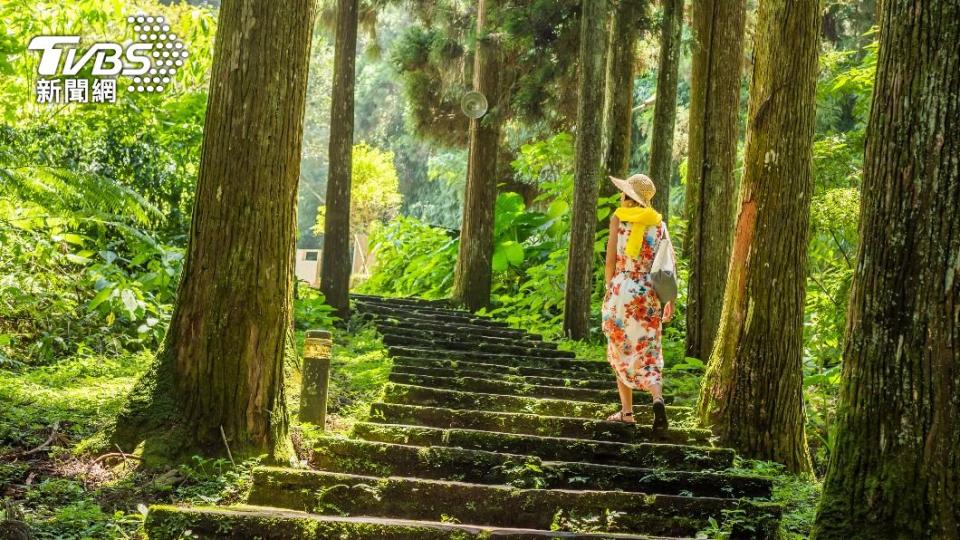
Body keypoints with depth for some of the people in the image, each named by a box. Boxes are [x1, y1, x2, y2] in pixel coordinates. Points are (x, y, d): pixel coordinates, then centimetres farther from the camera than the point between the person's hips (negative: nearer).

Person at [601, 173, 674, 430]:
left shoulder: (618, 219, -3)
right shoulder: (658, 223, 6)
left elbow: (611, 262, -5)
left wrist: (609, 290, 8)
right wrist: (670, 300, 3)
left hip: (622, 290, -2)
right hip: (650, 294, 2)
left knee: (621, 352, 12)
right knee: (648, 353, 7)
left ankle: (627, 411, 15)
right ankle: (658, 398, -19)